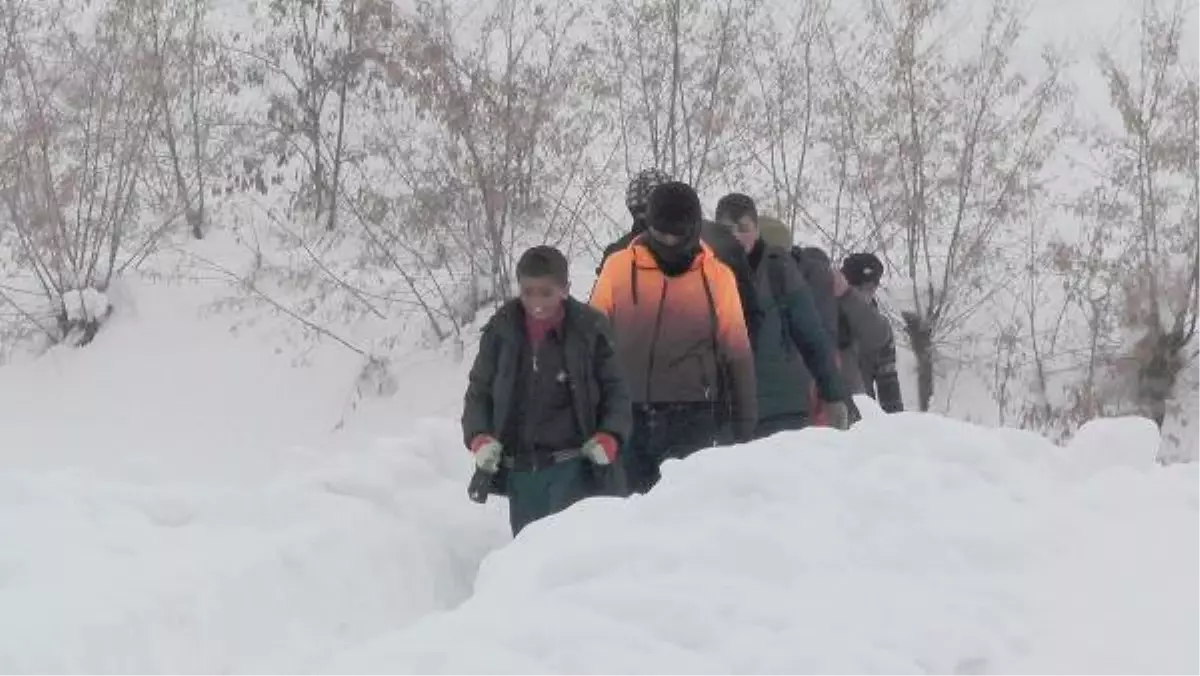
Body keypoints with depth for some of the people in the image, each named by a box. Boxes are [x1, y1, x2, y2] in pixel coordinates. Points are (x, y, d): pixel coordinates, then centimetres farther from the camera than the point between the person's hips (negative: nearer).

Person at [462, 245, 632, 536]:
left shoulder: (589, 329, -3)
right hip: (519, 470, 4)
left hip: (574, 467, -4)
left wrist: (609, 437, -10)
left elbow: (615, 389, 5)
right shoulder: (501, 330, 3)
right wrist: (479, 438, -4)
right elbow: (479, 390, 12)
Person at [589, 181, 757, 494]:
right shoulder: (618, 267, 3)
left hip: (693, 419, -1)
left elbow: (737, 353, 8)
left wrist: (744, 424, 7)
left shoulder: (717, 276, 3)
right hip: (627, 416, 1)